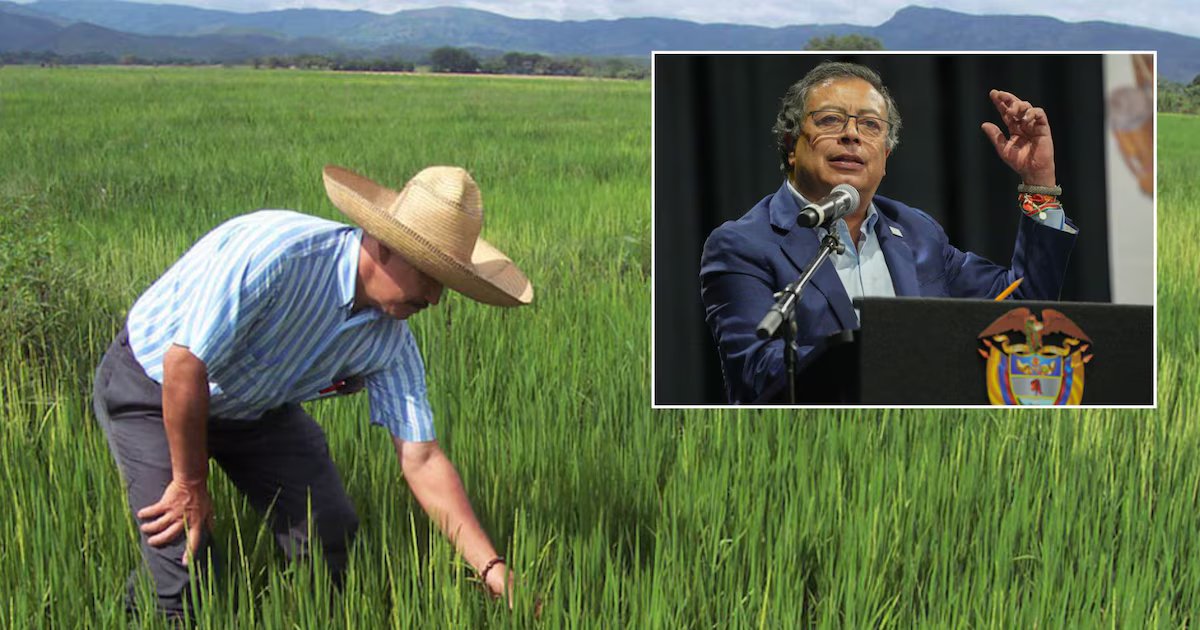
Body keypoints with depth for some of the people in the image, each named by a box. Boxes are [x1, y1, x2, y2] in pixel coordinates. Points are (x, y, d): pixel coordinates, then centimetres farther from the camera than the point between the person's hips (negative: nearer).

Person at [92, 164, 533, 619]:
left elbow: (421, 460, -11)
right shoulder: (276, 252, -36)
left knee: (330, 532, -7)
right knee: (184, 573, -17)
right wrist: (190, 485, -22)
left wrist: (490, 565, -18)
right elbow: (184, 363, -32)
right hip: (151, 387, -6)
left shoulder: (388, 339, -14)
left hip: (256, 406, 6)